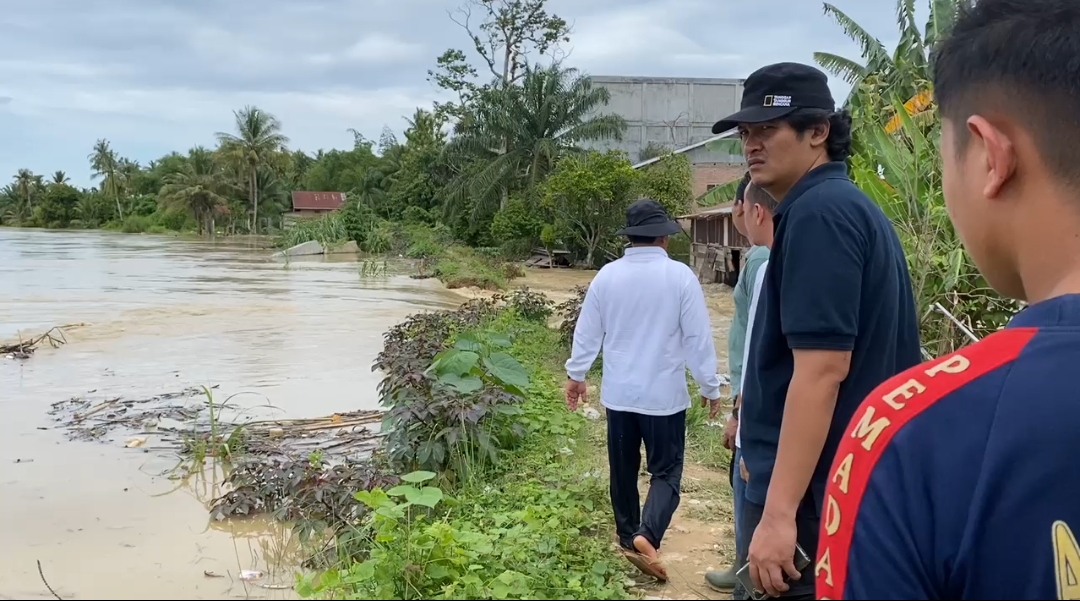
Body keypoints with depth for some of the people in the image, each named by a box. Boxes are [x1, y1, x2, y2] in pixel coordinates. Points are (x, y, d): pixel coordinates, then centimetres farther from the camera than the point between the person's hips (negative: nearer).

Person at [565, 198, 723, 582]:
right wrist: (710, 386, 3)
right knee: (666, 471, 6)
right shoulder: (680, 276, -12)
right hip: (664, 394, -3)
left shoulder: (607, 276, -2)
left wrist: (575, 374, 18)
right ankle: (647, 535, -14)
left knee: (623, 469, 17)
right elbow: (698, 338, -8)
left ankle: (628, 538, 28)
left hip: (619, 392, 4)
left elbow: (587, 331, 5)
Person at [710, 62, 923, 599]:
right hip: (850, 486, 10)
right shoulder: (850, 206, 13)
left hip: (813, 494, -10)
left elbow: (822, 368, -25)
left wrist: (779, 510, -26)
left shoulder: (818, 213, -17)